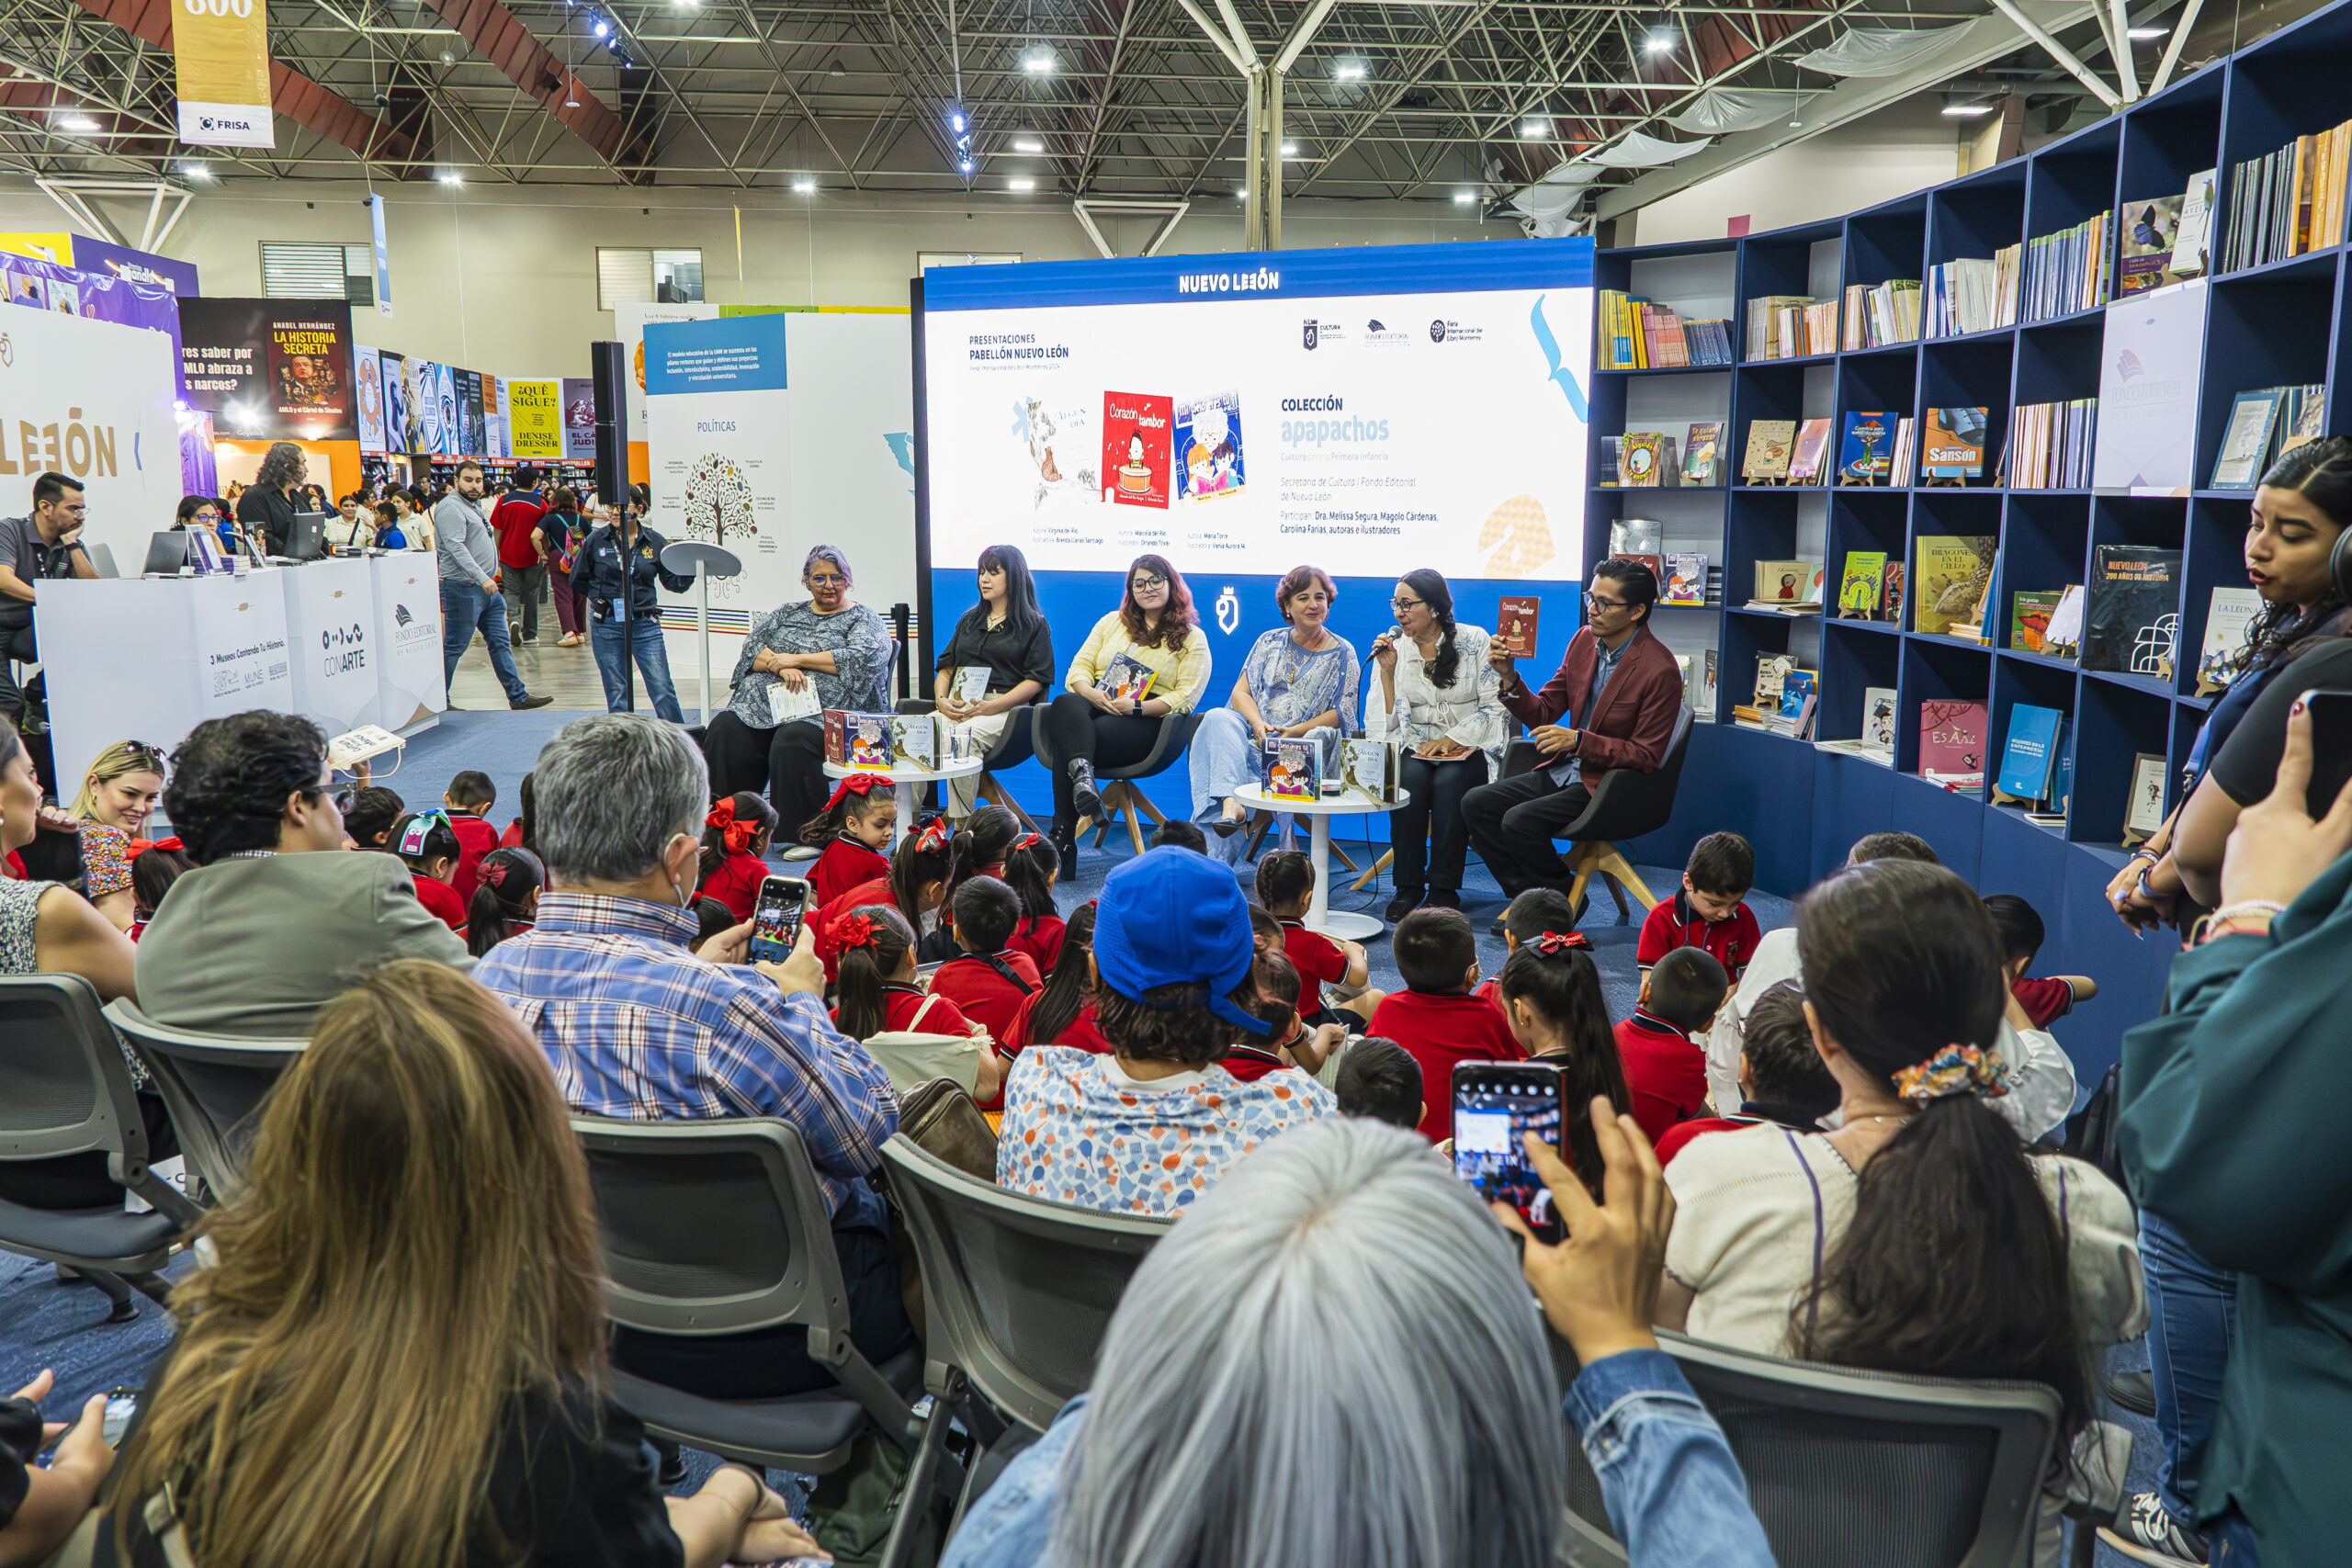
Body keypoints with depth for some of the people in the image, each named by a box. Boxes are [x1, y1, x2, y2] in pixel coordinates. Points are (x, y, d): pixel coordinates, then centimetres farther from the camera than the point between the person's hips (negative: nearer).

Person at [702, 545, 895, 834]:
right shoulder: (785, 614, 24)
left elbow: (860, 659, -8)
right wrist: (779, 665, -11)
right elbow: (752, 647, 12)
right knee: (724, 731, -24)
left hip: (821, 714, -5)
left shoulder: (865, 619, 11)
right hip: (764, 705, 5)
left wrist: (796, 659, -7)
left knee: (792, 743, -36)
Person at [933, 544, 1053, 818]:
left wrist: (992, 706, -15)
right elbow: (946, 667, 24)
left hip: (1005, 708, -5)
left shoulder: (1034, 624, 9)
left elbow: (1037, 679, -2)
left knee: (964, 737, -37)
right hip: (958, 707, 5)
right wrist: (942, 700, 1)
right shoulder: (969, 620, 27)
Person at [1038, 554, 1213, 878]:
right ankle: (1082, 776, -55)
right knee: (1066, 704, -36)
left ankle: (1063, 836, -37)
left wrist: (1136, 706, -16)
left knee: (1067, 739, -33)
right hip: (1093, 706, 4)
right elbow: (1078, 668, 17)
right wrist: (1091, 694, -8)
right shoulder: (1112, 622, 26)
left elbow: (1185, 698, 0)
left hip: (1146, 721, -4)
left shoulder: (1192, 638, 12)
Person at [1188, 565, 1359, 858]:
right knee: (1217, 718, -27)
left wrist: (1294, 732, -13)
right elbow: (1240, 692, 10)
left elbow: (1344, 712, 0)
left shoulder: (1342, 653, 9)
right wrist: (1258, 725, -12)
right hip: (1256, 733, 3)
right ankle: (1230, 803, -49)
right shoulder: (1271, 642, 17)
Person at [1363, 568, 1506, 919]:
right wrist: (1387, 671, -8)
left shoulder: (1474, 641, 1)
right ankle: (1408, 886, -21)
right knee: (1409, 778, -32)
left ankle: (1445, 888, -22)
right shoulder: (1395, 649, 7)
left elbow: (1494, 706, -3)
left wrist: (1451, 739, -14)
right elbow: (1388, 723, 2)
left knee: (1449, 781, -34)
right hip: (1415, 749, 2)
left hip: (1469, 749, -2)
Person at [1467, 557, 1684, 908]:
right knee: (1476, 803, -6)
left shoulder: (1660, 671, -18)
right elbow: (1542, 714, 8)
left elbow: (1646, 757, -16)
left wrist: (1578, 741, -26)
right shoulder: (1584, 640, 3)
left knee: (1520, 821, -26)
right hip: (1564, 771, 8)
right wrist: (1509, 676, -11)